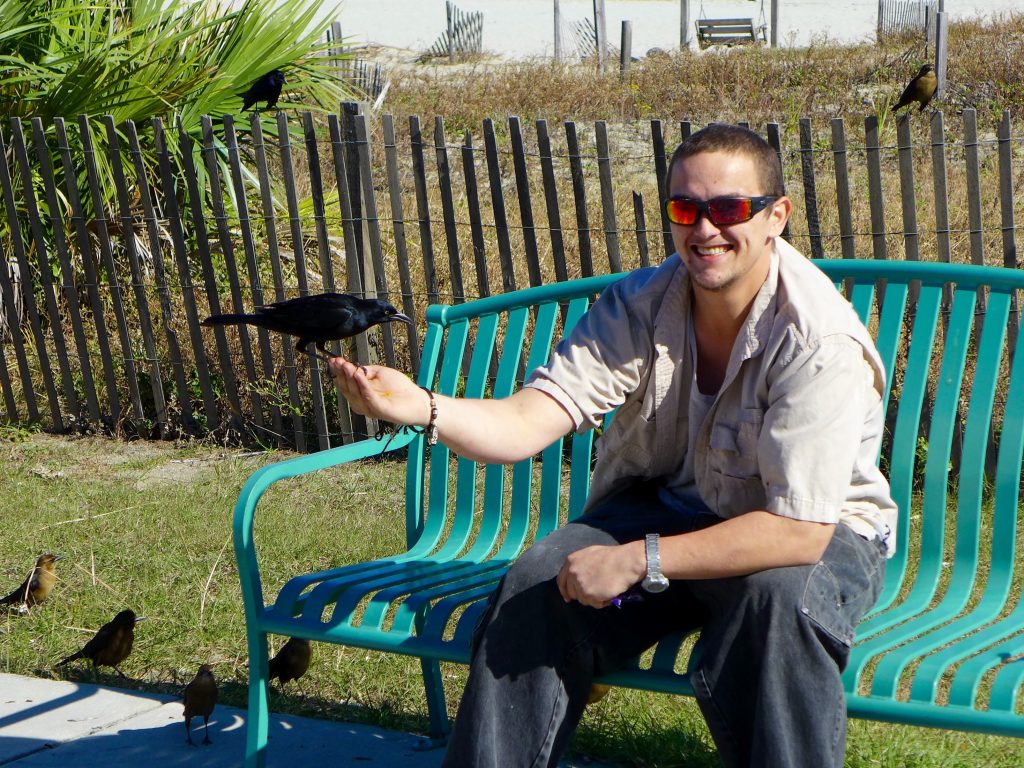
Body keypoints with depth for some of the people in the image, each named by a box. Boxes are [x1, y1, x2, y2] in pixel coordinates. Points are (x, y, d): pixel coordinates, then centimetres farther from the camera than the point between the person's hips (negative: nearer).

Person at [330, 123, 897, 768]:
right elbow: (533, 418, -21)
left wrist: (636, 561, -31)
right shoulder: (640, 307, -11)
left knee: (779, 596, -37)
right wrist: (422, 408, -42)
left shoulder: (819, 342, -27)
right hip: (668, 506, 4)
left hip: (818, 530, -4)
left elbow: (798, 530, -31)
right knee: (540, 582, -17)